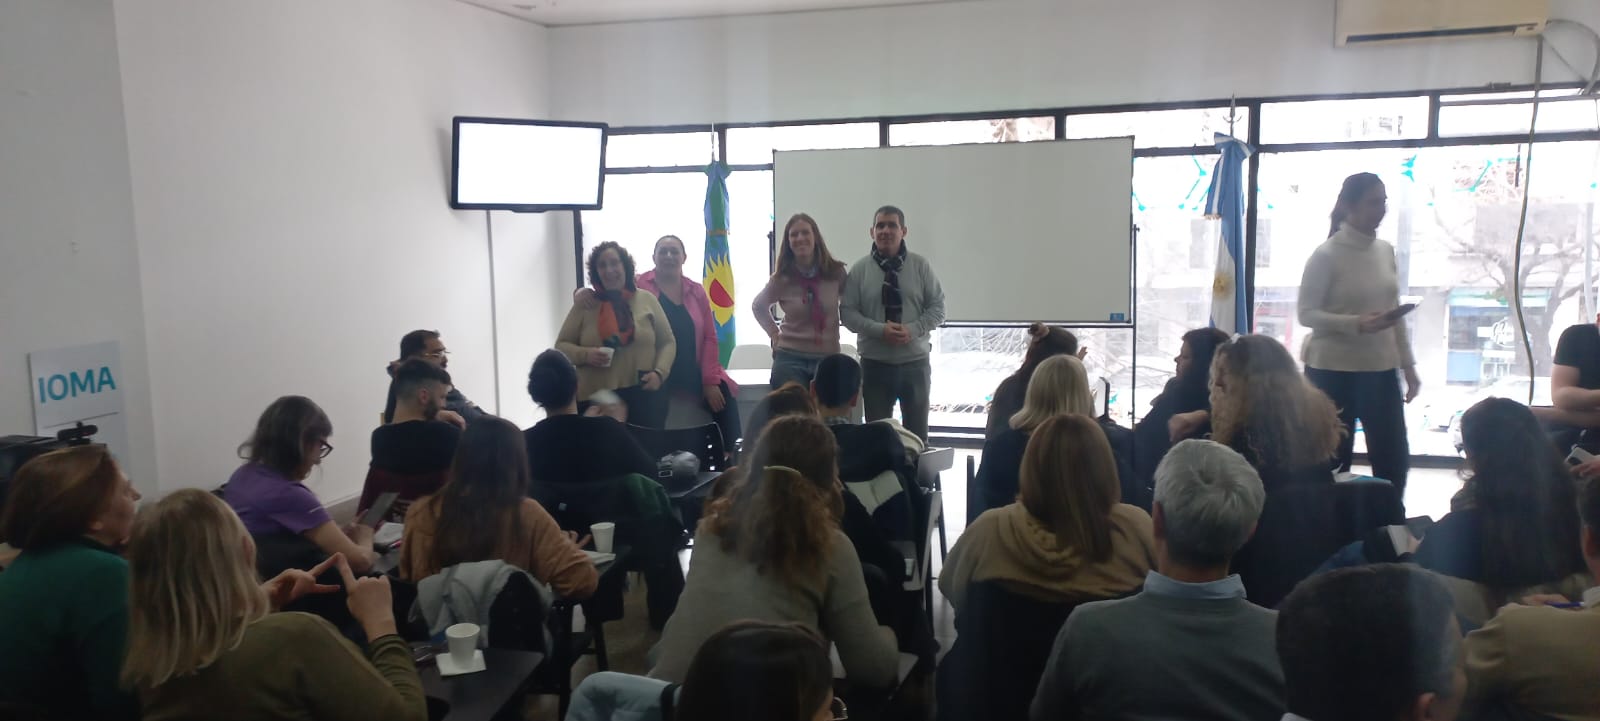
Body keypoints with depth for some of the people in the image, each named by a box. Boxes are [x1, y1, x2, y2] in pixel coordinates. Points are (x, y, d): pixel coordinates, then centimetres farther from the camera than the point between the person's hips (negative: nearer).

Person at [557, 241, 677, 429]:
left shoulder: (647, 300, 7)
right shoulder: (584, 304, 4)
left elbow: (667, 343, 11)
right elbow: (561, 346, 8)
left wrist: (659, 372, -6)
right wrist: (585, 355, -12)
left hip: (643, 398, 1)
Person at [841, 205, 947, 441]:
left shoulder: (920, 266, 1)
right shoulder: (859, 269, -1)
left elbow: (937, 307, 1)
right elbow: (847, 311, -3)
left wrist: (913, 330, -16)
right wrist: (879, 330, -18)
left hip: (915, 362, 1)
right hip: (875, 363, -1)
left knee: (917, 431, 10)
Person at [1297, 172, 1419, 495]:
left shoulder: (1386, 251, 7)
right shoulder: (1326, 255, -11)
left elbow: (1395, 312, 13)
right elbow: (1307, 314, -13)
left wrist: (1408, 365, 10)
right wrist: (1357, 324, -27)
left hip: (1381, 370, 6)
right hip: (1334, 372, -6)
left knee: (1395, 458, 8)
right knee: (1333, 461, 2)